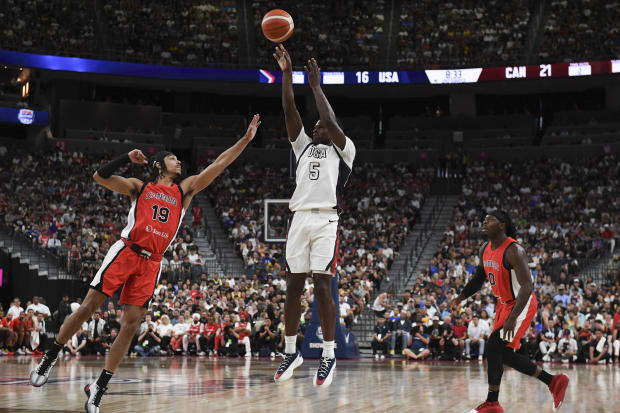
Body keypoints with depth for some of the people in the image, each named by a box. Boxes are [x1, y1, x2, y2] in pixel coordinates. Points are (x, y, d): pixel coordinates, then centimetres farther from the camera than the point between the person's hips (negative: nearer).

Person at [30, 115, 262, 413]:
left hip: (151, 263, 3)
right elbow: (100, 177, 1)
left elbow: (219, 165, 13)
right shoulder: (139, 187, 12)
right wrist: (128, 158, -6)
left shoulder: (185, 190, 19)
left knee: (130, 326, -4)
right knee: (87, 308, -7)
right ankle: (49, 358, 11)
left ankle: (100, 387, 2)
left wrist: (246, 139, 8)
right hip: (125, 252, -3)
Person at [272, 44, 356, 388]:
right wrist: (287, 73, 6)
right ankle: (291, 352, 12)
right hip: (299, 218, 5)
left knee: (322, 286, -9)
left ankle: (329, 355, -3)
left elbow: (331, 121, -7)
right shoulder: (303, 145, 23)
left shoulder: (344, 150, 10)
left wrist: (316, 85, 0)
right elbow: (290, 111, 13)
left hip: (325, 220, -5)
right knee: (293, 285, 4)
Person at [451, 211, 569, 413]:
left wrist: (512, 318, -39)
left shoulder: (513, 251, -24)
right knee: (505, 354, 10)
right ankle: (553, 381, 23)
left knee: (494, 347, -18)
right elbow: (479, 277, 20)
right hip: (504, 304, 10)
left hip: (522, 305, -10)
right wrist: (461, 297, 8)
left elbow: (527, 286, -31)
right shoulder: (485, 249, 2)